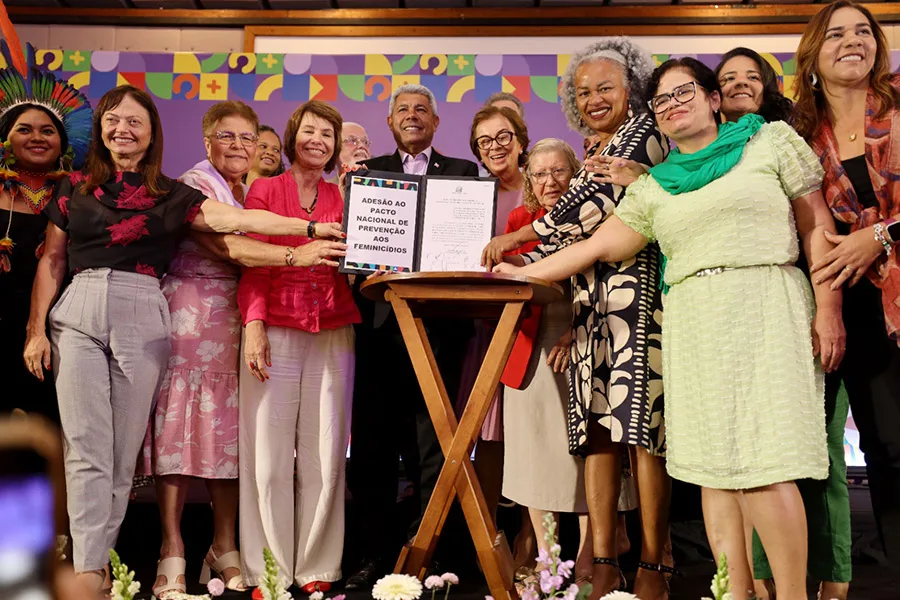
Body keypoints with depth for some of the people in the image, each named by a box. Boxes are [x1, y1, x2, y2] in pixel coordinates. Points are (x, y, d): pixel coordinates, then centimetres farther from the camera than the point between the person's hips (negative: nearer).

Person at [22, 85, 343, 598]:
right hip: (78, 315, 1)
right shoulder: (75, 187, 12)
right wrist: (37, 329, 8)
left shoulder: (171, 196, 8)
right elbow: (52, 260, 13)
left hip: (142, 319, 0)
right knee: (87, 449, -4)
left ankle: (101, 558, 13)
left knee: (124, 450, 1)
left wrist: (310, 227, -13)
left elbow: (233, 218, -3)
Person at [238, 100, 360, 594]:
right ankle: (268, 570, 9)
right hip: (275, 331, -2)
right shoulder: (264, 190, 8)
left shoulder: (343, 197, 14)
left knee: (325, 454, 3)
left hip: (333, 335, 2)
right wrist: (254, 324, -12)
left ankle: (316, 568, 13)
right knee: (270, 454, -2)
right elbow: (252, 264, 2)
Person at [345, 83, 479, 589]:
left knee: (432, 438, 0)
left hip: (439, 316, -1)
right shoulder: (369, 171, 16)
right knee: (374, 439, 4)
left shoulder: (463, 173, 13)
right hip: (380, 317, 2)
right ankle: (376, 552, 13)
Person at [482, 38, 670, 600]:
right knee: (597, 426, 1)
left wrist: (520, 235, -6)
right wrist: (525, 262, 9)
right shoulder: (591, 159, 25)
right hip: (590, 296, 7)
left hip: (637, 289, -7)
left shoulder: (643, 132, 2)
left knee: (639, 421, -10)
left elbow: (604, 200, -11)